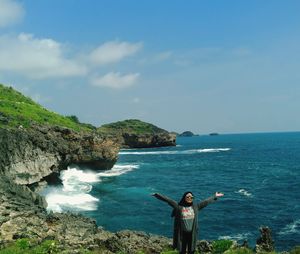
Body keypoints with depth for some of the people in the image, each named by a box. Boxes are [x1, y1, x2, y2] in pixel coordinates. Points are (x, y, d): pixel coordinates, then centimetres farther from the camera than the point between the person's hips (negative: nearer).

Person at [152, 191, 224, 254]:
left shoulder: (195, 207, 3)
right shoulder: (178, 207, -5)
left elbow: (206, 201, 8)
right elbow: (168, 200, -11)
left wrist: (215, 196, 12)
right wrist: (157, 195, -16)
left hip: (192, 233, 2)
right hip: (182, 233, -2)